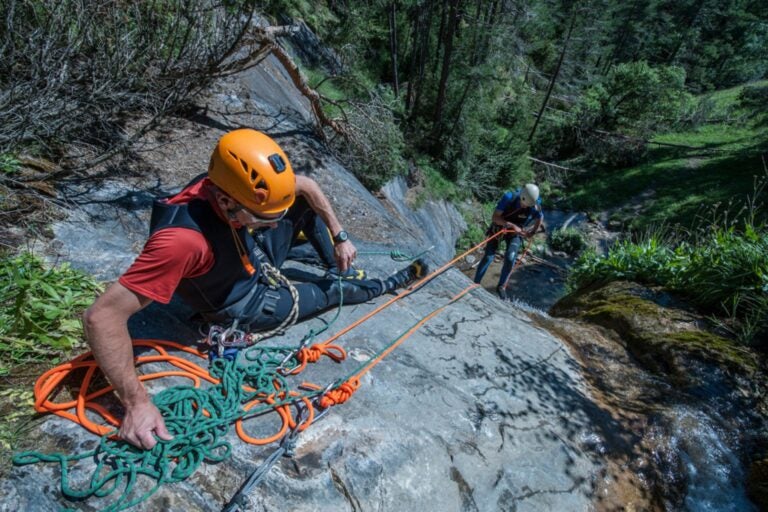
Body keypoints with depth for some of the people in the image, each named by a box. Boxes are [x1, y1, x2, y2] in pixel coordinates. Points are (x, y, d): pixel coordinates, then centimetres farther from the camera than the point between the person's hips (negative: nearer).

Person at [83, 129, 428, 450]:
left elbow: (306, 186, -9)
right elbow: (101, 317, -40)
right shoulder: (182, 238, -44)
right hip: (246, 304, -5)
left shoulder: (236, 185, -25)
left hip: (256, 260, 6)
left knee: (307, 203, -1)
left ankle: (336, 265, 17)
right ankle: (387, 285, 37)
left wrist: (340, 238, -12)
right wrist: (137, 403, -41)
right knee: (330, 291, 7)